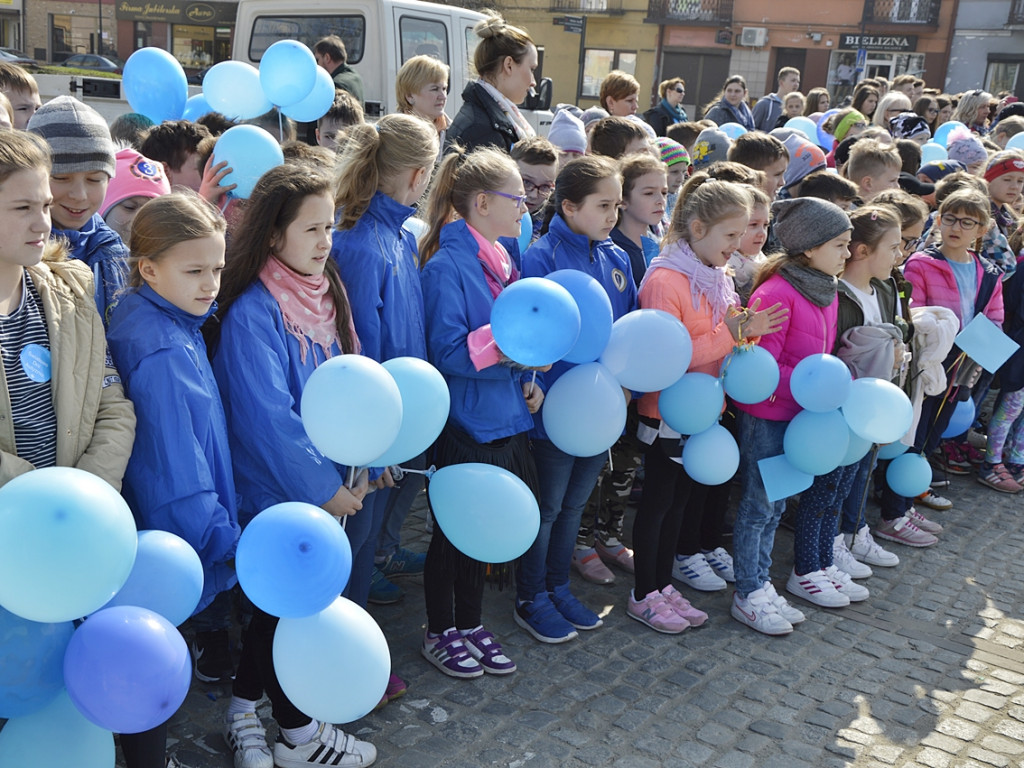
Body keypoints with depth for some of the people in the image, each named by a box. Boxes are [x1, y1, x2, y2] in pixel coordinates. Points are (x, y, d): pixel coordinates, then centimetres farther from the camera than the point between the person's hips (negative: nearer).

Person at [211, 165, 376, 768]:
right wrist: (323, 486, -19)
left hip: (327, 485, 7)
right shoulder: (252, 313, -21)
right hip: (277, 489, -7)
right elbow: (266, 417, -24)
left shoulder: (324, 292, 3)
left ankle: (245, 711, 36)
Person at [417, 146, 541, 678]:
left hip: (503, 418, 8)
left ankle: (471, 624, 34)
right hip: (464, 421, -8)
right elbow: (447, 352, -23)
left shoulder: (499, 259, 10)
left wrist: (529, 381, 4)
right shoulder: (446, 264, -17)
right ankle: (440, 633, 25)